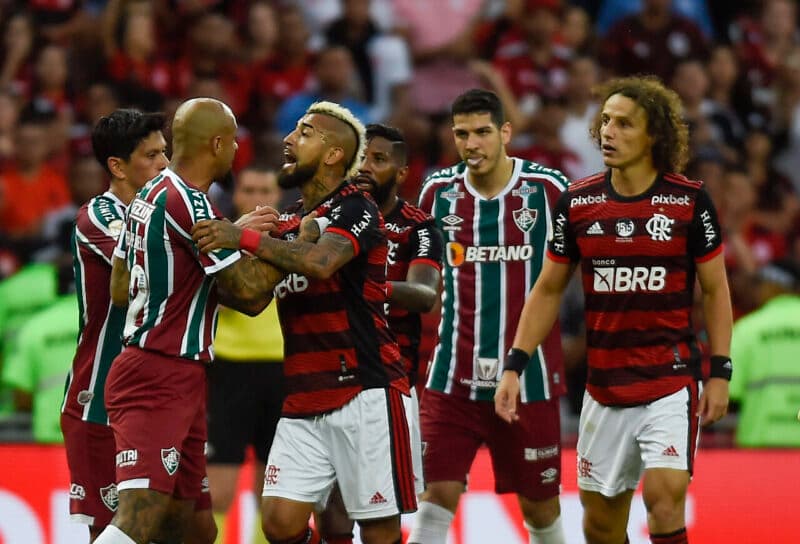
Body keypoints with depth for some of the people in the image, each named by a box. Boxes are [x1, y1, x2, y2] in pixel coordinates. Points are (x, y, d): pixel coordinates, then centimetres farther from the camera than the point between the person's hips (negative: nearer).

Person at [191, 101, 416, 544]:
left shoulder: (355, 210, -8)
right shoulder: (287, 222, 18)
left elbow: (320, 262, -28)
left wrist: (244, 238, -26)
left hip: (364, 394, -7)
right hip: (303, 401, 7)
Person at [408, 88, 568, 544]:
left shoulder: (549, 188, -5)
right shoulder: (439, 191, 3)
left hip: (529, 378, -1)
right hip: (454, 380, 1)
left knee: (541, 506, 8)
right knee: (437, 498, -9)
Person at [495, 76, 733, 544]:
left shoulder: (690, 201, -6)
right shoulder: (577, 202, 2)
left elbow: (715, 289, 2)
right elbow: (549, 290, 9)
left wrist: (720, 373, -4)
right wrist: (514, 365, 3)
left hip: (672, 379, -3)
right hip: (604, 386, 3)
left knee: (665, 497, -20)